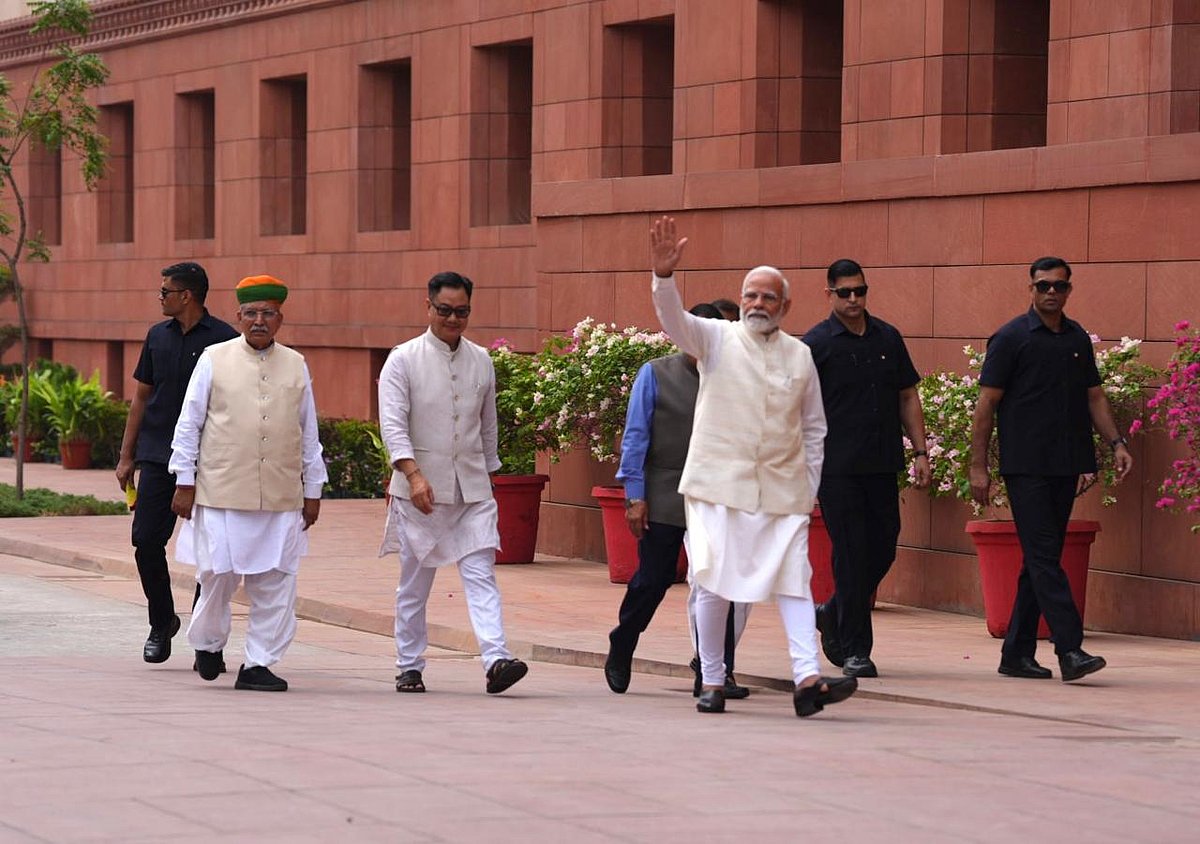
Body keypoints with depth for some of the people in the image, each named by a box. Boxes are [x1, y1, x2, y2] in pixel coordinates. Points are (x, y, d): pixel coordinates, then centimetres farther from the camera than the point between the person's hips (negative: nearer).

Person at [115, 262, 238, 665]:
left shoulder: (223, 340, -4)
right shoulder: (158, 336, 11)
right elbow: (141, 396, 17)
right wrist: (127, 455, 14)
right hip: (157, 456, 4)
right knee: (146, 540, -2)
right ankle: (161, 623, 16)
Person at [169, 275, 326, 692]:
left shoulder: (296, 365, 10)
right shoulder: (214, 360, 3)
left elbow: (308, 433, 14)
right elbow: (189, 423, 5)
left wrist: (312, 490, 13)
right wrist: (185, 481, 1)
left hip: (281, 498, 2)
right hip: (222, 493, -2)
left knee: (275, 583, 0)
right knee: (219, 575, -2)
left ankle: (258, 664, 8)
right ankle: (208, 643, 24)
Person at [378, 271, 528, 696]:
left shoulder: (480, 361, 9)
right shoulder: (404, 359, -4)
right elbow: (393, 424, -13)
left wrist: (486, 470, 20)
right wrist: (414, 474, -25)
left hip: (471, 486, 3)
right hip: (420, 487, -3)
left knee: (480, 573, -9)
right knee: (415, 582, 7)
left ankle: (496, 660, -21)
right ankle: (409, 666, 18)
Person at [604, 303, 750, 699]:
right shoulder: (655, 375, -1)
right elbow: (636, 436, -2)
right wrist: (635, 495, -7)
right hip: (664, 498, -2)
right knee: (653, 581, 2)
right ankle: (620, 652, 26)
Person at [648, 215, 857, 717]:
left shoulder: (799, 356, 11)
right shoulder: (717, 340, 4)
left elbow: (813, 427, 17)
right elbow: (675, 320, -15)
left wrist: (809, 487, 12)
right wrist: (664, 276, -33)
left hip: (782, 489, 2)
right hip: (719, 485, -2)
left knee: (794, 578, -7)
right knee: (713, 583, -1)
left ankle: (807, 679, -14)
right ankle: (712, 681, 10)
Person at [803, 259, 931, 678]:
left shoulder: (888, 338, 11)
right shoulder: (816, 344, -3)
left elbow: (907, 396, 16)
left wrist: (920, 451, 9)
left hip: (882, 466, 5)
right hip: (837, 467, -5)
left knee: (883, 548, 6)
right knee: (852, 554, -4)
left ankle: (834, 615, 29)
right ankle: (855, 650, 3)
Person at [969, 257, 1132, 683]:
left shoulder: (1078, 340, 13)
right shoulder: (1011, 339, -4)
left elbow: (1094, 396, 19)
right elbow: (986, 404, -4)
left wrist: (1116, 443, 5)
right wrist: (978, 466, -8)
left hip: (1065, 466, 6)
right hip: (1025, 467, -6)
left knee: (1041, 559, 8)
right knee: (1044, 556, -11)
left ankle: (1017, 653, 14)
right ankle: (1070, 649, -18)